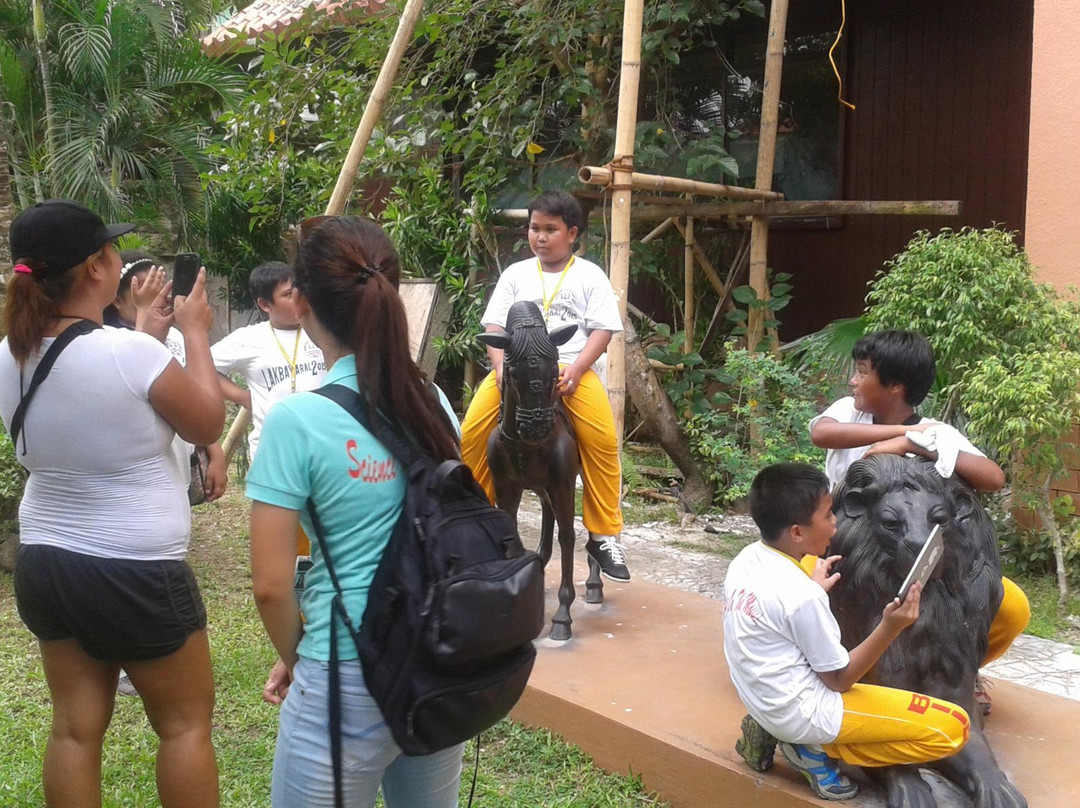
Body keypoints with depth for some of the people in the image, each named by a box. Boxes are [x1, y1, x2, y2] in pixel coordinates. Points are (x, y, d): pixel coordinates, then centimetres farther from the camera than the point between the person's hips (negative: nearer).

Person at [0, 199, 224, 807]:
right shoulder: (132, 352, -24)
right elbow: (209, 425, -8)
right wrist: (194, 332, 2)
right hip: (137, 574, -7)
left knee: (75, 726, 16)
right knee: (186, 724, 11)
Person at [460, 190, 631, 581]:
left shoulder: (589, 276, 11)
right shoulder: (515, 274, 17)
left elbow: (602, 331, 3)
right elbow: (495, 326, 11)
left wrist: (575, 369, -13)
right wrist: (501, 366, -8)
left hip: (572, 366, -2)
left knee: (602, 440, -25)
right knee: (472, 432, -19)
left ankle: (603, 536, -11)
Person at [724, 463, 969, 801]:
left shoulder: (747, 557, -3)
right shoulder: (802, 596, -26)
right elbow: (839, 680, -15)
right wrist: (891, 628, -24)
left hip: (760, 697, 8)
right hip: (802, 711, -8)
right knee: (953, 728, -8)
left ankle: (773, 729, 15)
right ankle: (816, 748, -3)